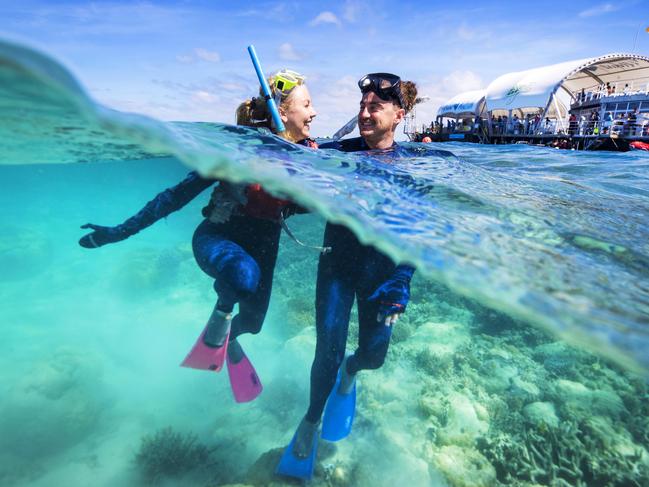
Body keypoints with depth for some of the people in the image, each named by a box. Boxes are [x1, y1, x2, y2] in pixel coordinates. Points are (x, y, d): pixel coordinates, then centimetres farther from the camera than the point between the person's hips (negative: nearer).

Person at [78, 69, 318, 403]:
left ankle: (229, 340, 54)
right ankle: (220, 317, -5)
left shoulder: (308, 151, -8)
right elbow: (182, 192, -20)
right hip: (217, 236, -5)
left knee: (252, 321, 15)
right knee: (244, 273, -40)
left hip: (263, 244, 5)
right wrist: (121, 231, -20)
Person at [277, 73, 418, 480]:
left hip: (381, 270, 1)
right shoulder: (338, 151, -4)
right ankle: (311, 422, 27)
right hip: (337, 263, 0)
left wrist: (401, 283, -19)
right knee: (327, 353, -4)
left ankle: (350, 370, 47)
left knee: (374, 354, 6)